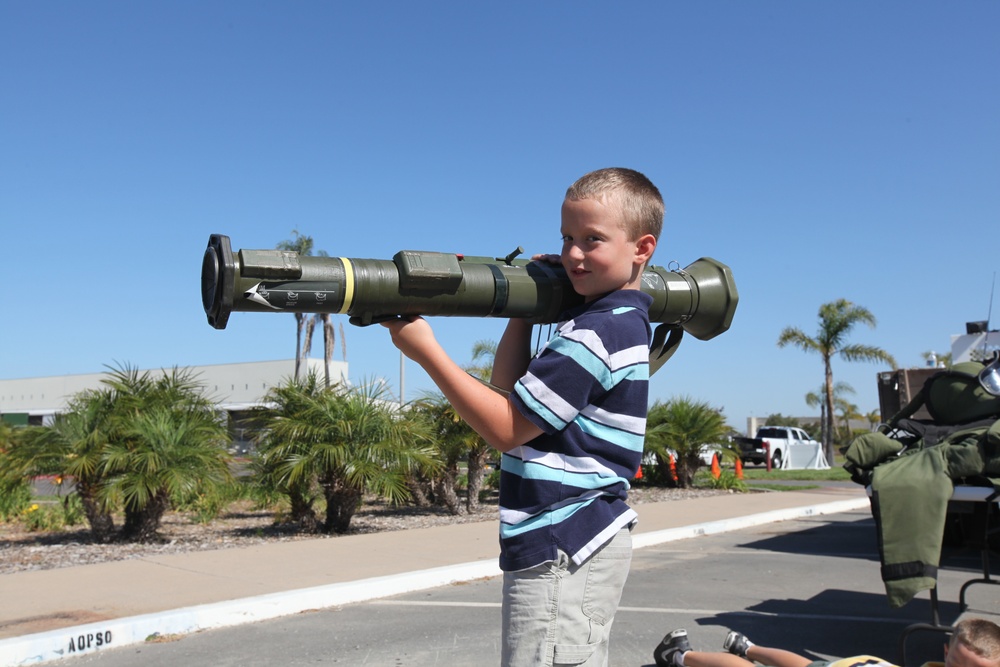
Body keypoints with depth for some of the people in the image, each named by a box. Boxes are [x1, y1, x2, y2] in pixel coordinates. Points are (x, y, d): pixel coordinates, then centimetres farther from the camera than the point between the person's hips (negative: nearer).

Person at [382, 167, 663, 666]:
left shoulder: (597, 332, -18)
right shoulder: (618, 321, 14)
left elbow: (506, 428, -18)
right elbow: (512, 391, 15)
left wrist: (425, 351, -17)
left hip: (563, 552, -11)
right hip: (582, 543, 11)